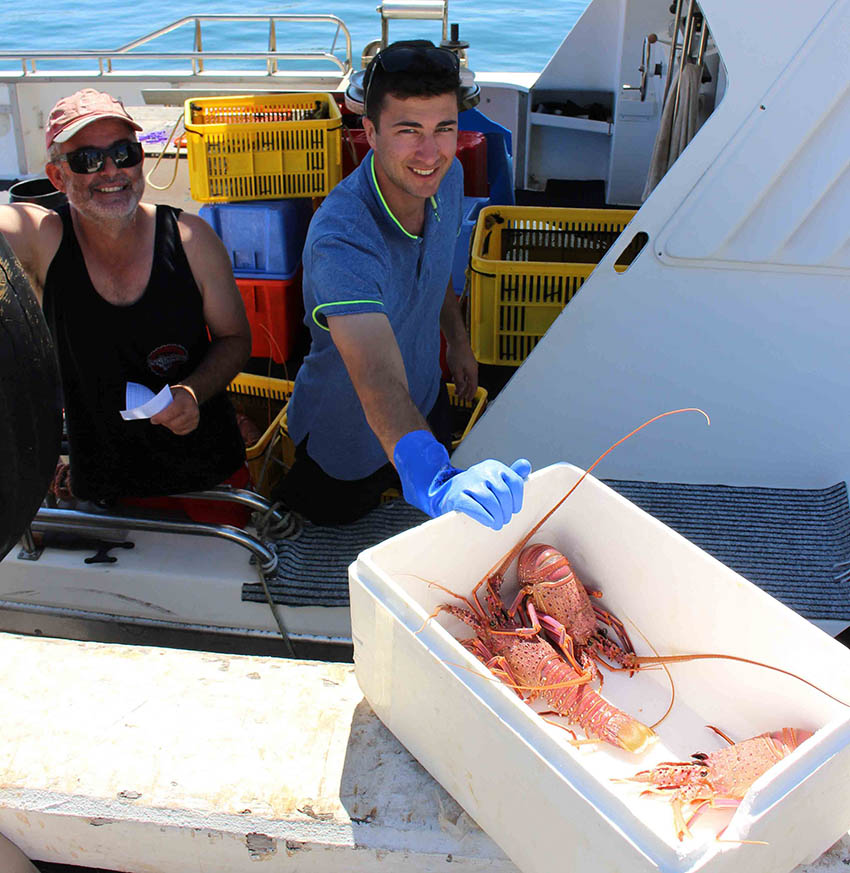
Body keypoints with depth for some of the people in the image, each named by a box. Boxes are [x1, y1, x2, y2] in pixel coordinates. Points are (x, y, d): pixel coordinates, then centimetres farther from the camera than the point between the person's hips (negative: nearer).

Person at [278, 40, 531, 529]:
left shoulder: (448, 177, -16)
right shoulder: (340, 241, -42)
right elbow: (380, 383, -56)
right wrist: (432, 480, -72)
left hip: (426, 399, 7)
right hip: (349, 436, -6)